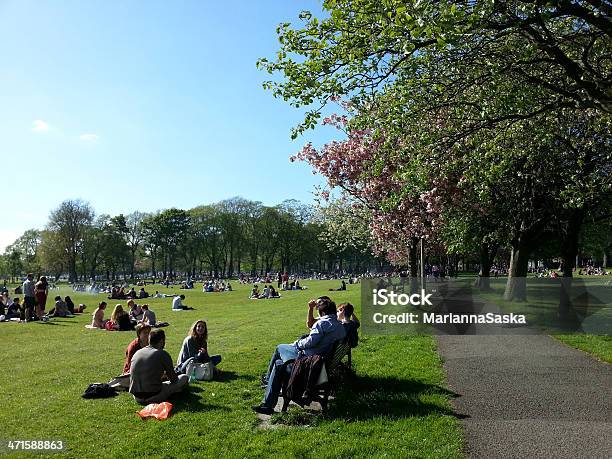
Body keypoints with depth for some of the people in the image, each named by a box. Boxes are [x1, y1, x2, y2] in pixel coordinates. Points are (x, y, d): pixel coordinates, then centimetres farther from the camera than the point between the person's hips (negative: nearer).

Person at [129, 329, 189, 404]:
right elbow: (173, 379, -1)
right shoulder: (162, 354, -9)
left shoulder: (137, 353, 8)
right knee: (184, 377, 6)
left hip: (137, 398, 6)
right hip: (154, 397, -6)